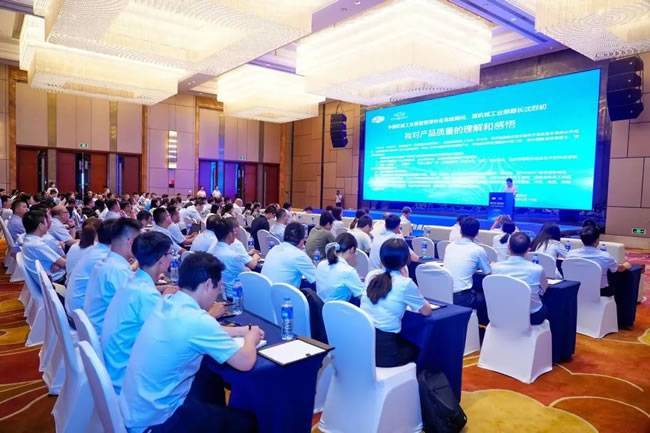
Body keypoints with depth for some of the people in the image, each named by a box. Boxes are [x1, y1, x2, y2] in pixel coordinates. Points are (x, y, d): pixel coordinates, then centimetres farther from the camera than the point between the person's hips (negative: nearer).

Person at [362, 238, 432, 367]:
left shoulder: (371, 275, 3)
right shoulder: (405, 284, -13)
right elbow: (426, 311, 4)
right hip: (384, 350, -5)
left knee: (405, 341, 32)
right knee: (416, 349, 28)